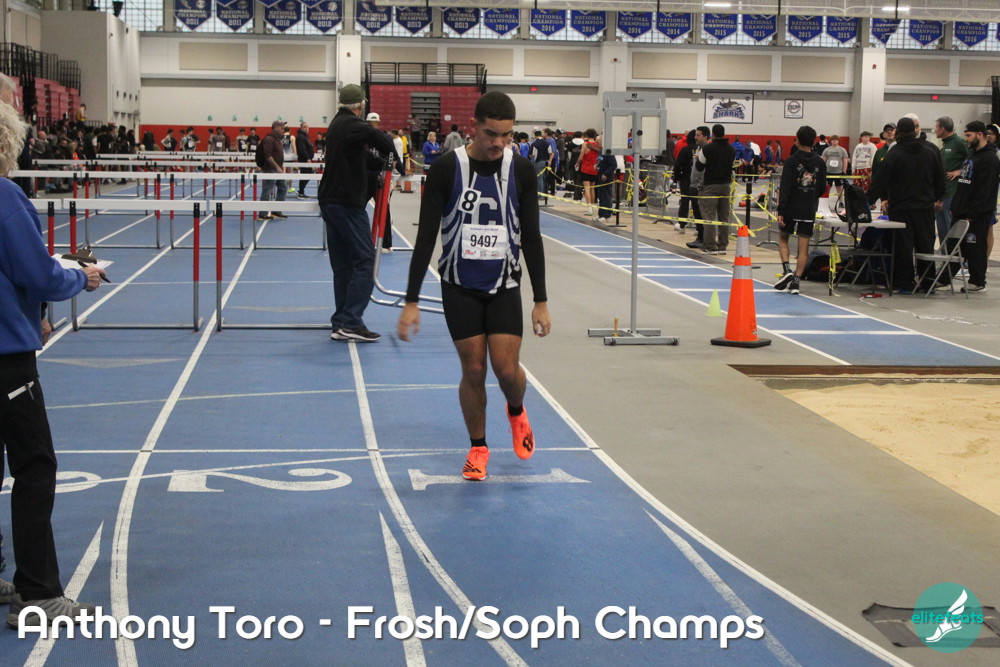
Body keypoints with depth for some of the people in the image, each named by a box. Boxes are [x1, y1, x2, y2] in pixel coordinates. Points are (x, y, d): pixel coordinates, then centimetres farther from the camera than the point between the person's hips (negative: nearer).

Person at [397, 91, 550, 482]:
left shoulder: (521, 171, -5)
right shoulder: (447, 169, -11)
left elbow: (531, 238, 1)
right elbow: (426, 237, -9)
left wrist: (541, 301, -1)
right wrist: (411, 301, -12)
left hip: (504, 286, 1)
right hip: (460, 286, -1)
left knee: (507, 369, -8)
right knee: (473, 370, 0)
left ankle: (516, 413, 27)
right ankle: (478, 448, 21)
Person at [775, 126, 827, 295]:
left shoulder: (792, 161, -9)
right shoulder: (820, 163, 2)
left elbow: (785, 188, -14)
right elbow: (822, 188, 8)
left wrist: (780, 211, -14)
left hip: (791, 208, -2)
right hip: (809, 210, 2)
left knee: (783, 238, 17)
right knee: (804, 246, 4)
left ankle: (786, 269, -3)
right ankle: (796, 280, 0)